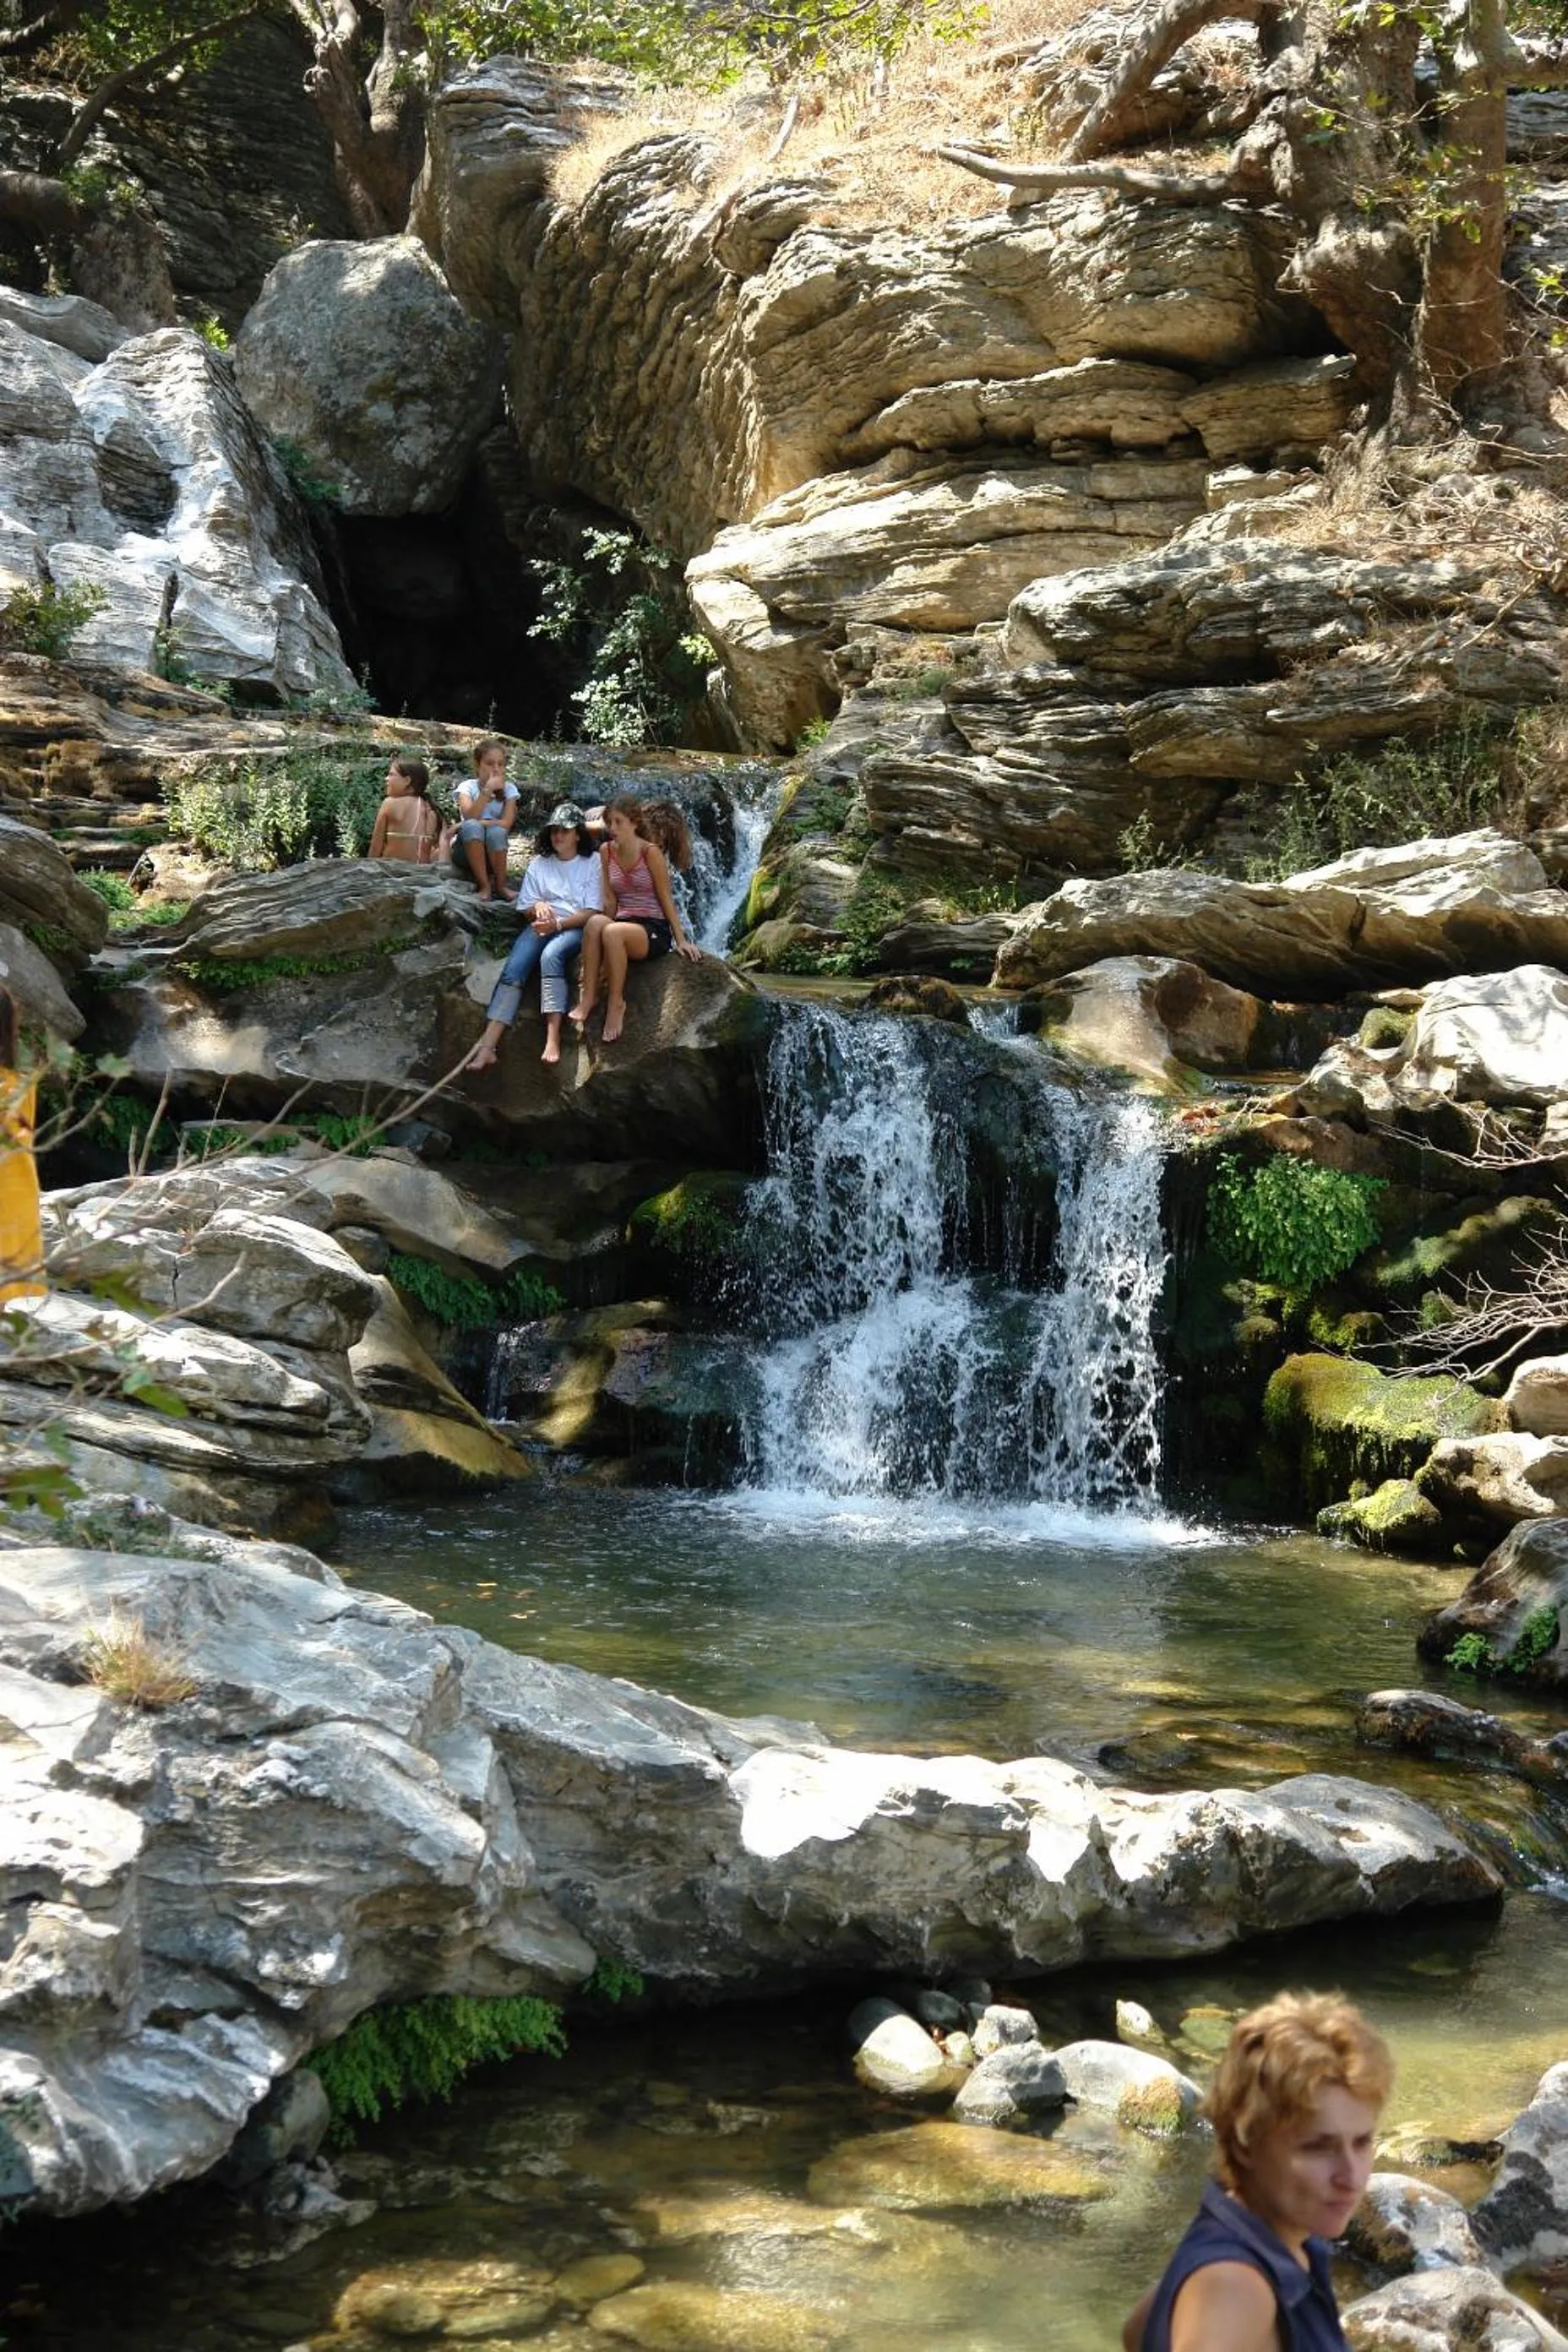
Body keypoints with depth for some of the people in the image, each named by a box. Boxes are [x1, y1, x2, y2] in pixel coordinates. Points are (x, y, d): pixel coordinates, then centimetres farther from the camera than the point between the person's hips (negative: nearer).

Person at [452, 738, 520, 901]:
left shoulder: (509, 789, 2)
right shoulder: (467, 787, -2)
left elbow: (506, 824, -12)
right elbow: (470, 817, -20)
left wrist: (480, 823, -20)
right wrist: (488, 790, -27)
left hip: (493, 855, 1)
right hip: (466, 850, -1)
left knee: (496, 831, -33)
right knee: (471, 826, -33)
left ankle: (500, 886, -14)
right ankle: (484, 886, -27)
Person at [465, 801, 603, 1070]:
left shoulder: (592, 863, 5)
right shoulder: (539, 864, 17)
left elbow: (592, 912, -3)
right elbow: (525, 906, 18)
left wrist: (558, 924, -15)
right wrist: (537, 907, -6)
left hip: (576, 927, -4)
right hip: (542, 926, 4)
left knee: (551, 955, -37)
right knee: (513, 969, -24)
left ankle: (553, 1039, -45)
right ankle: (488, 1046, -36)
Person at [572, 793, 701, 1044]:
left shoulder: (650, 852, -7)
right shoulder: (607, 851, 8)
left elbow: (665, 898, -5)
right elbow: (610, 900, 11)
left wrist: (681, 940, -6)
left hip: (654, 931, -4)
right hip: (623, 927, 4)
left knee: (612, 932, -37)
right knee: (595, 922, -33)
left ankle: (616, 1003, -23)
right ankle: (588, 997, -33)